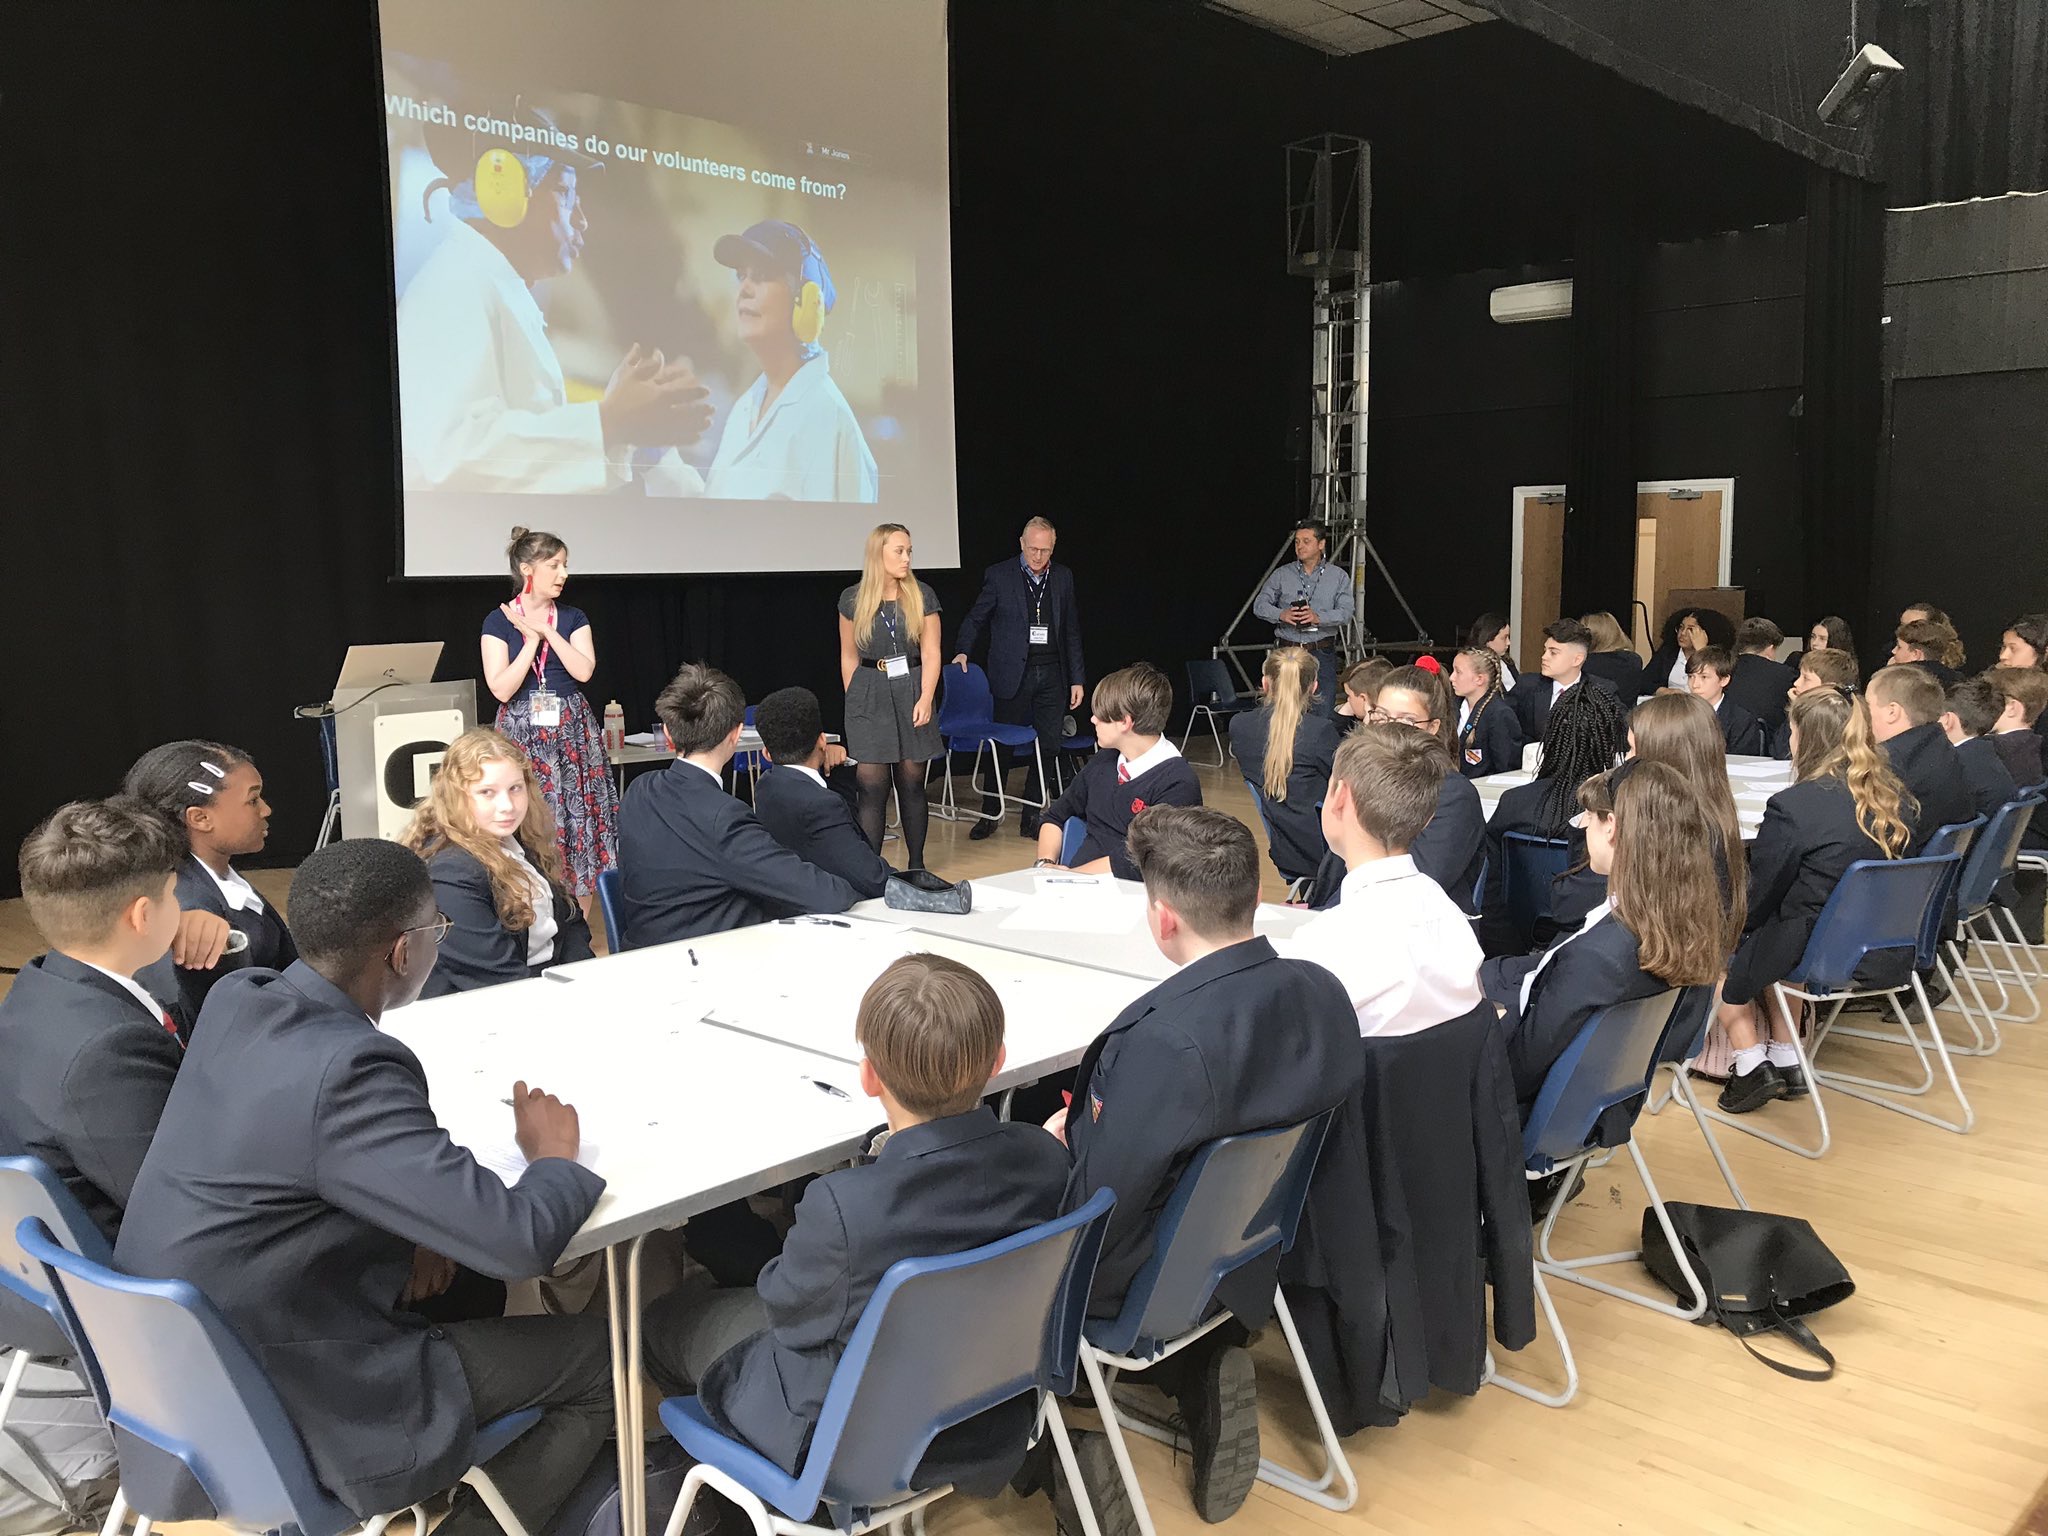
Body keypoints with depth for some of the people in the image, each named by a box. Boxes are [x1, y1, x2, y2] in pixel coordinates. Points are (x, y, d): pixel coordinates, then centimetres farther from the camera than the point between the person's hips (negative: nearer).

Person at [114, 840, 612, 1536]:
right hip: (284, 1415, -8)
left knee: (470, 1290, 27)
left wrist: (404, 1236, 2)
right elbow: (520, 1242, -30)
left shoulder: (235, 998, -5)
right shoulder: (347, 1070, -31)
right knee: (602, 1356, 2)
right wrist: (554, 1156, -8)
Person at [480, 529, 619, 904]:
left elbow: (583, 670, -9)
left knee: (579, 822, 1)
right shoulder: (498, 621, -1)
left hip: (573, 731, 3)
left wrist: (545, 630, -11)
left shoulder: (573, 618, 7)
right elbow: (502, 689, -11)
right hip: (523, 735, -2)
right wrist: (532, 640, -10)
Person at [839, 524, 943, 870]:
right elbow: (848, 657, 9)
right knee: (872, 787, -4)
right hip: (869, 695, -1)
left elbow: (931, 653, -2)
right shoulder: (853, 599, 2)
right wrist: (854, 700, 7)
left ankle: (916, 864, 18)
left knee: (912, 785, 6)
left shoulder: (921, 596, 1)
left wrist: (925, 699, -12)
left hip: (912, 692, 1)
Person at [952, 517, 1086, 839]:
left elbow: (1072, 632, 12)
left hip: (1051, 674, 3)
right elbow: (975, 618, 5)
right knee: (1003, 746, 3)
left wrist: (1077, 679, 9)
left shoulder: (1063, 577, 9)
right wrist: (963, 652, -11)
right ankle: (990, 814, 16)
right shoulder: (999, 575, -2)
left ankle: (1032, 817, 15)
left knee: (1048, 748, 3)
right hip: (1013, 675, -3)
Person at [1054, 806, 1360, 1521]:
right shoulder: (1324, 994, -12)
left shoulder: (1164, 1042, -36)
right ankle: (1208, 1362, 12)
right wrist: (1089, 1127, 7)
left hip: (1141, 1285, -6)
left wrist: (1062, 1137, -6)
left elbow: (1094, 1216, -28)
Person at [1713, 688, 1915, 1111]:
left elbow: (1757, 898, -13)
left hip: (1816, 952, -7)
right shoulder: (1893, 798, -1)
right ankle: (1785, 1059, 29)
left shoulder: (1792, 806, -22)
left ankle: (1750, 1065, 15)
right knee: (1766, 937, 30)